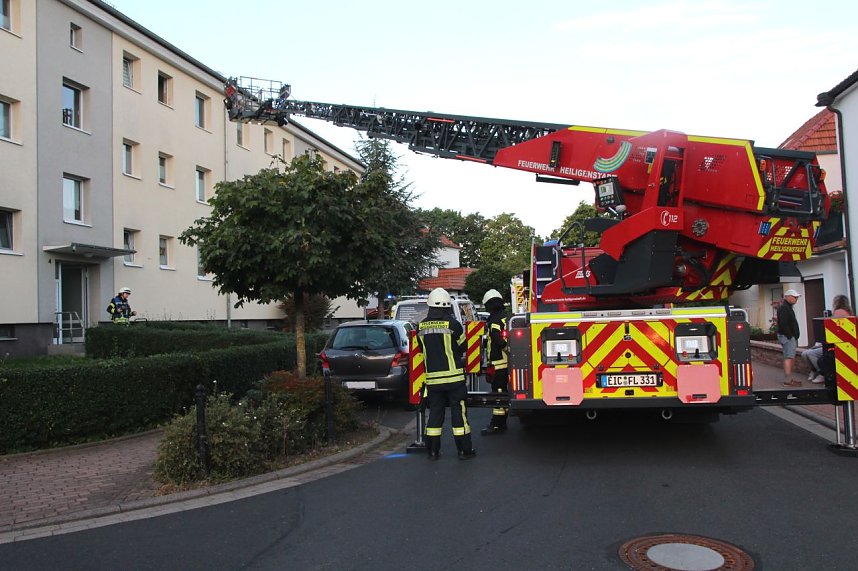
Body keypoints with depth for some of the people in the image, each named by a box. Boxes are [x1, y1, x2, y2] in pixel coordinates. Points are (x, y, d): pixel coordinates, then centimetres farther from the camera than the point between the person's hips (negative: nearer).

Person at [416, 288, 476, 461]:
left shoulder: (421, 327, 2)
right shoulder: (452, 324, -10)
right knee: (458, 412, 4)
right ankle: (464, 450, 8)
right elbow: (463, 347, 2)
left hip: (432, 377, 4)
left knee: (435, 412, 11)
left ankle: (433, 450, 15)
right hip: (453, 376, -4)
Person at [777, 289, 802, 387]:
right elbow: (783, 324, -22)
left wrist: (794, 337, 19)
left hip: (791, 337, 11)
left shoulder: (788, 307, 21)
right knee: (789, 358, -13)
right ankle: (787, 380, -16)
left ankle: (789, 379, 18)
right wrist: (790, 336, -20)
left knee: (791, 358, 13)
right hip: (787, 337, -11)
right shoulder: (783, 308, -13)